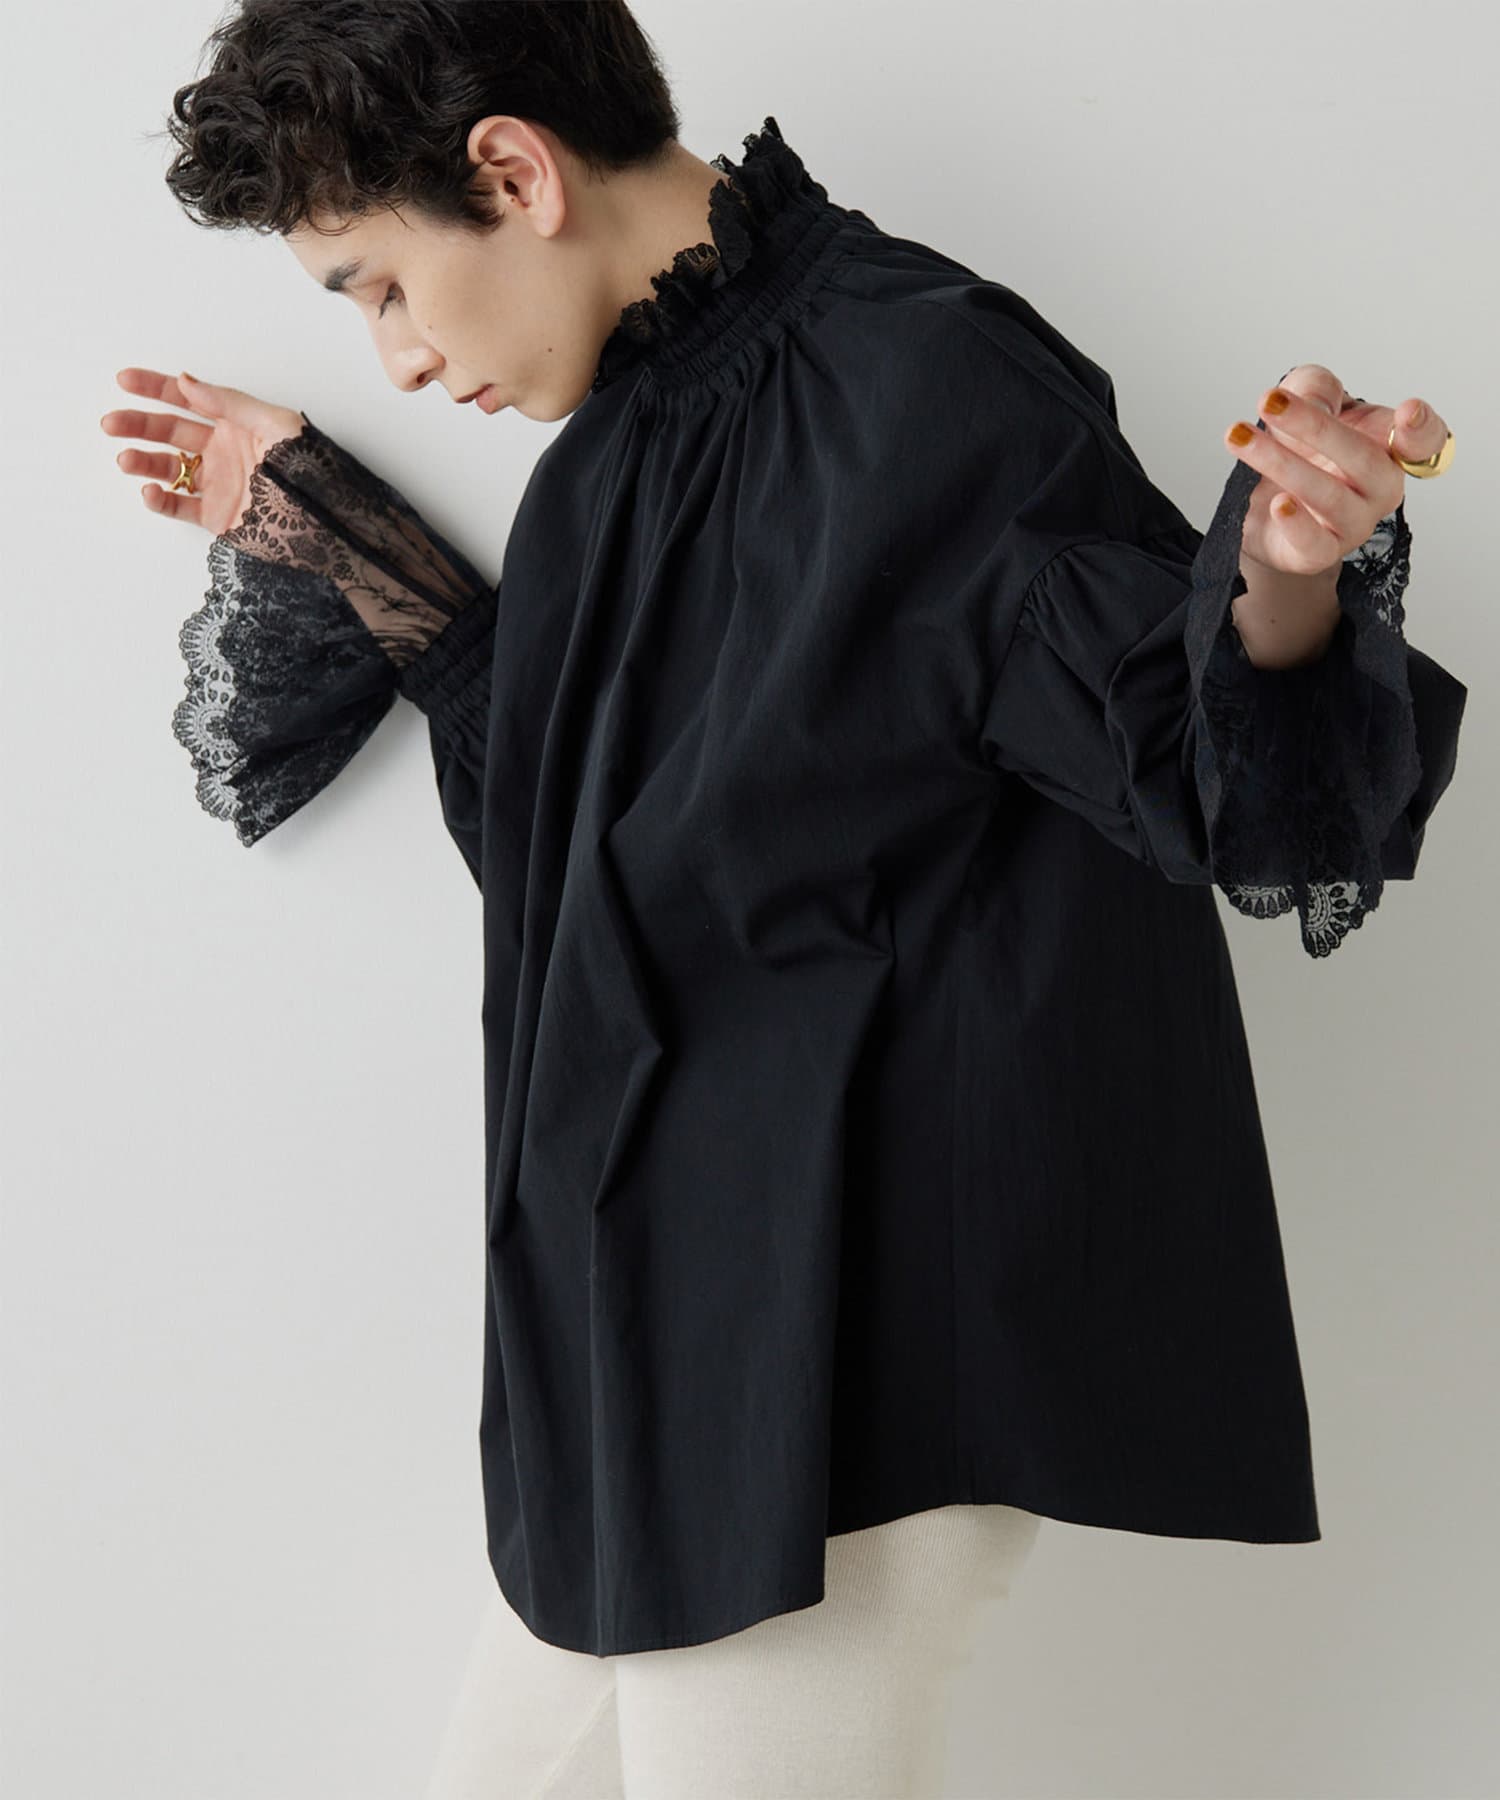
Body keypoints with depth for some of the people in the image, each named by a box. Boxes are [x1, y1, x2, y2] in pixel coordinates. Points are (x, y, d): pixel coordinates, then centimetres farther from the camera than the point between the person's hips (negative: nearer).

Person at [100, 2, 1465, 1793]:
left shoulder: (923, 389, -19)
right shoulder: (640, 425, 9)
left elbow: (1226, 791, -17)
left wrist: (1283, 578, -39)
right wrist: (320, 526, 22)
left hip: (831, 1366, -10)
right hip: (647, 1344, 10)